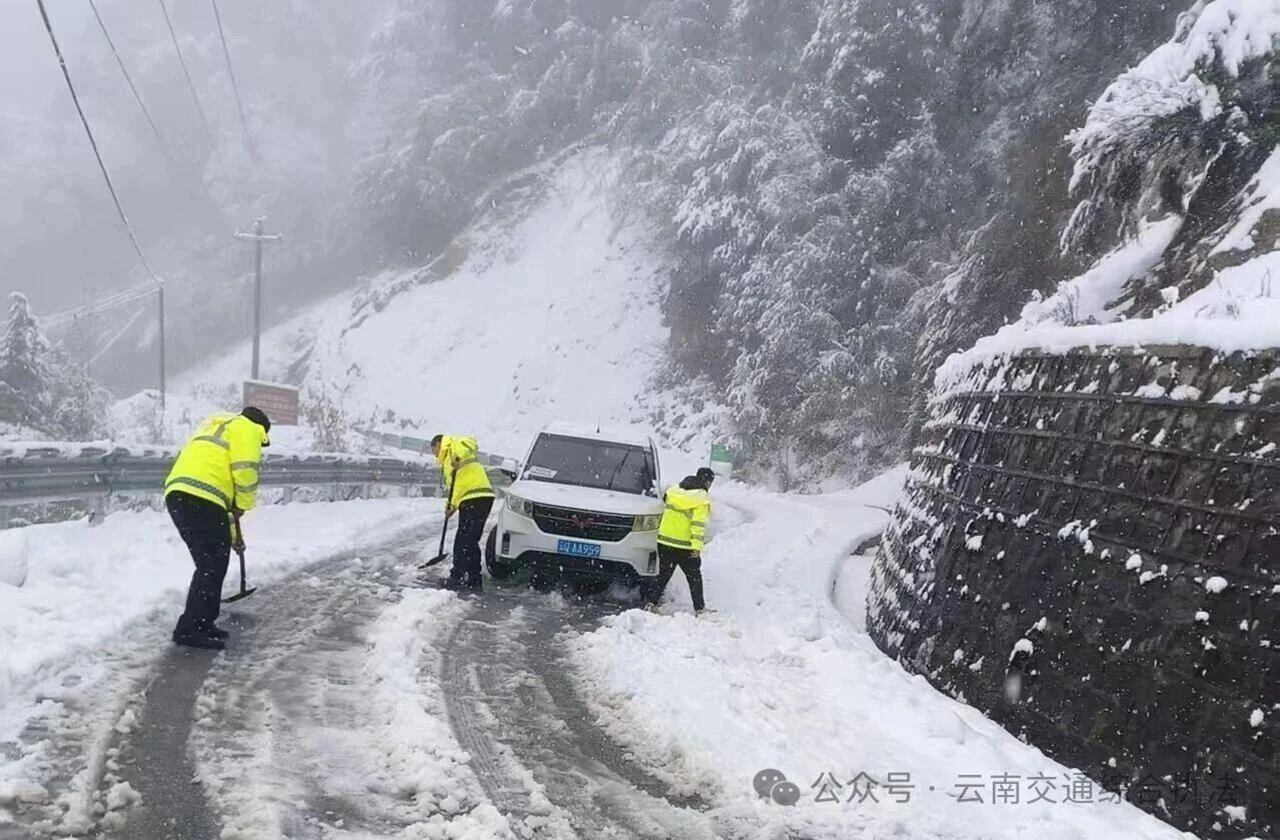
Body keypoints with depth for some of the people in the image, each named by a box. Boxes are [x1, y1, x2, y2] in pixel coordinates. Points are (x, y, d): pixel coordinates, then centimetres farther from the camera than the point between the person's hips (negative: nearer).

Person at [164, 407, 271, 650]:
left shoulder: (214, 428, 38)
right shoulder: (245, 428, 10)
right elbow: (244, 471, -9)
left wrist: (232, 532, 43)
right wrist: (243, 505, 6)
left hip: (177, 494, 9)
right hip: (199, 496, -9)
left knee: (210, 563, 18)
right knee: (212, 565, -6)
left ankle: (202, 623, 22)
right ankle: (189, 629, -8)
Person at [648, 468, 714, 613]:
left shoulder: (673, 491, 9)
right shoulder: (702, 499, -11)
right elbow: (698, 524, -18)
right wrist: (697, 547, -19)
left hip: (664, 541, 5)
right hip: (684, 545, -5)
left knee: (663, 574, 15)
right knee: (694, 578, 8)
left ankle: (651, 603, 10)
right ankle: (699, 608, 11)